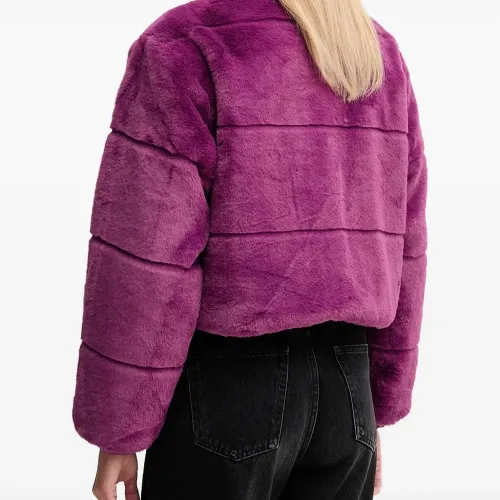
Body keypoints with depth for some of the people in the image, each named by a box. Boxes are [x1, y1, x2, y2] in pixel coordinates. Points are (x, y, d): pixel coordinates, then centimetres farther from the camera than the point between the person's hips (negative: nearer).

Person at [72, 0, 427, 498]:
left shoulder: (183, 50, -12)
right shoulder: (377, 59, 8)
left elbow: (145, 266, -15)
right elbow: (394, 252, 10)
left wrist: (116, 434, -4)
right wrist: (374, 412, 18)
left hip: (220, 400, -6)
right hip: (339, 395, 6)